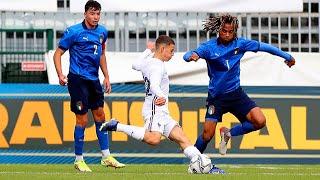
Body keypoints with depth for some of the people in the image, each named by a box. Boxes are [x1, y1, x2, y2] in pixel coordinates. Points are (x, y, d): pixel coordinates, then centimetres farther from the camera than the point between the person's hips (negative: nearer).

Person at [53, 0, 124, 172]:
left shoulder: (102, 32, 8)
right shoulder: (74, 32, -11)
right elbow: (58, 54, -8)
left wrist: (106, 77, 18)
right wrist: (60, 75, -20)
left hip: (94, 80, 7)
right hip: (78, 79, -7)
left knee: (100, 115, 11)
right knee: (82, 119, -5)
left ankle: (106, 157, 19)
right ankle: (79, 160, 6)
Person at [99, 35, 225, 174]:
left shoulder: (147, 62, 17)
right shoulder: (158, 66, -12)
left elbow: (135, 65, 39)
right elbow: (154, 85, -29)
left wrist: (148, 51, 49)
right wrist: (161, 97, -46)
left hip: (162, 113, 11)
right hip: (154, 110, -11)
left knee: (183, 139, 5)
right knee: (154, 139, -34)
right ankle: (117, 126, -22)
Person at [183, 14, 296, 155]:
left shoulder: (240, 44, -3)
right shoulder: (209, 47, -12)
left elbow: (263, 47, 7)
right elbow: (187, 56, -24)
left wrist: (287, 57, 15)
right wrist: (192, 56, -50)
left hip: (235, 93, 3)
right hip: (216, 96, -3)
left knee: (260, 121, -13)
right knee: (207, 134, -9)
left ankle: (228, 134, 10)